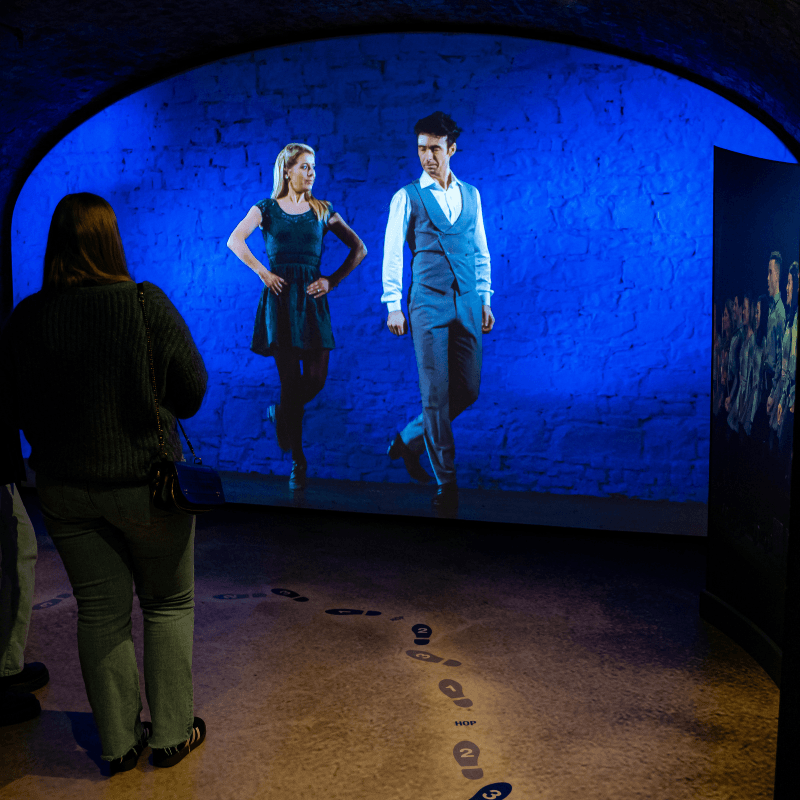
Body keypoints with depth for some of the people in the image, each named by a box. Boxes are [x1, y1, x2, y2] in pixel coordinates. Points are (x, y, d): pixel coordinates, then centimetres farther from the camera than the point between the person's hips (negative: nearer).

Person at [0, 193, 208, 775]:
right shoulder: (146, 304, -16)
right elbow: (192, 389, -8)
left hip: (64, 487, 3)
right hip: (144, 481, -3)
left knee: (100, 611, 15)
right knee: (169, 603, 16)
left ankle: (119, 742, 27)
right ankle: (171, 733, 25)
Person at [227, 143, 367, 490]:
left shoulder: (322, 211, 12)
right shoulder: (266, 209, 7)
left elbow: (359, 248, 13)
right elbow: (235, 240, -7)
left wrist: (334, 279, 2)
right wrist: (263, 273, -14)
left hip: (312, 298, 2)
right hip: (280, 296, -2)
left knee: (316, 379, -5)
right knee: (290, 380, -3)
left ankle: (281, 414, 30)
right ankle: (297, 461, 8)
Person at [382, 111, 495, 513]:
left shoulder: (471, 194, 15)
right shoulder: (407, 197, 3)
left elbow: (481, 251, 18)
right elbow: (392, 253, 0)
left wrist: (485, 299, 13)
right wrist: (393, 306, -7)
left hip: (467, 305, 4)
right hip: (428, 304, -4)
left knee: (468, 390, 4)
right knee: (436, 394, -5)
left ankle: (409, 439, 27)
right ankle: (445, 481, 5)